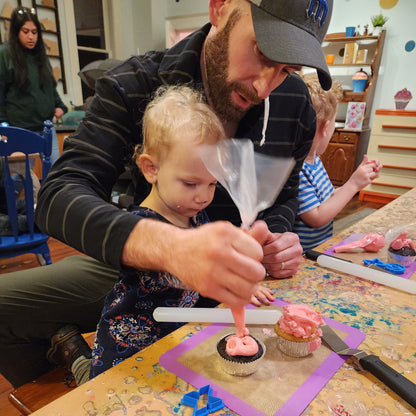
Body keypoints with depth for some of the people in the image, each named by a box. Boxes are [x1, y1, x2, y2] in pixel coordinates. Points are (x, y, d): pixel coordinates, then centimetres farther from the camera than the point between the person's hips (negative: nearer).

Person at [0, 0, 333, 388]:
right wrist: (169, 246, -47)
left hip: (235, 275, 3)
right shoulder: (133, 86, -15)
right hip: (137, 266, -1)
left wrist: (277, 241, -15)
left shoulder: (295, 104, -6)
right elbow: (58, 196, -27)